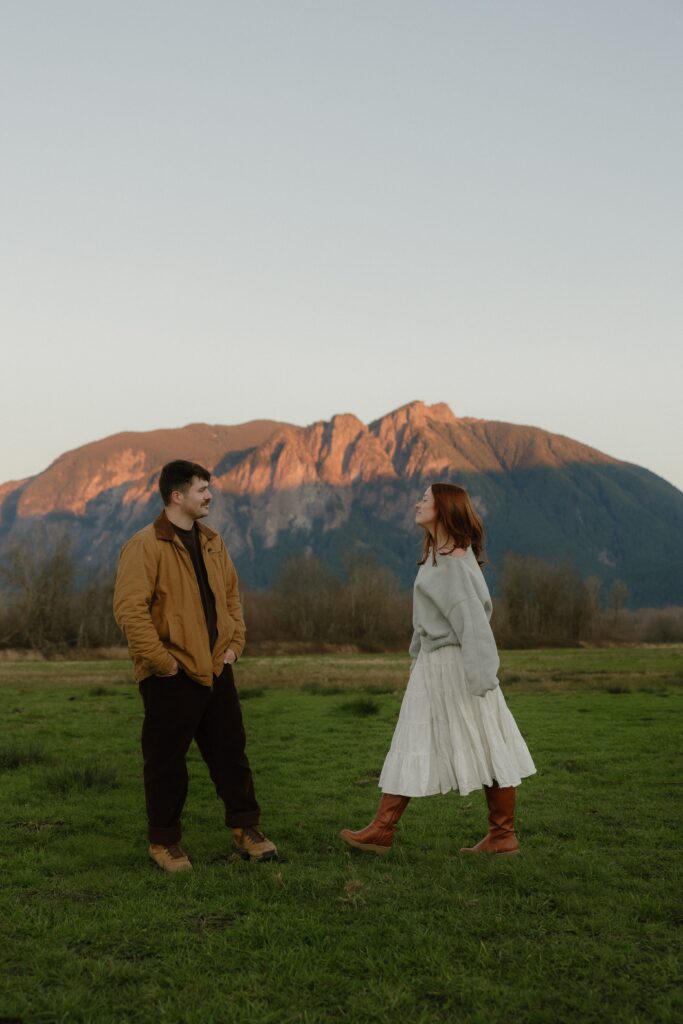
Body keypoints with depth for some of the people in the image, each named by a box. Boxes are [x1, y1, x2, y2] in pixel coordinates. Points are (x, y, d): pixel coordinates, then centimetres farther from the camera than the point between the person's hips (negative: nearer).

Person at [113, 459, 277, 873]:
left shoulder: (212, 543, 12)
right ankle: (164, 841, 18)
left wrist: (235, 643, 10)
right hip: (171, 677, -7)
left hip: (216, 669, 7)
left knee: (231, 750, 13)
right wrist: (161, 660, -19)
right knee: (167, 760, 4)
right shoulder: (145, 546, -13)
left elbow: (232, 594, 22)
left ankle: (246, 827, 26)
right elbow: (130, 609, -19)